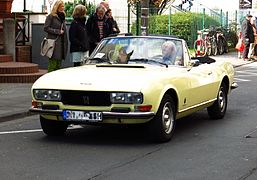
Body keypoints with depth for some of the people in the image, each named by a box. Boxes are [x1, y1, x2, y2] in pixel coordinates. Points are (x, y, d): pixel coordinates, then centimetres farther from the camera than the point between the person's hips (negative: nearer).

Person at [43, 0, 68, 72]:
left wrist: (66, 43, 14)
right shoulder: (51, 16, -4)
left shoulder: (62, 17, 18)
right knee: (53, 63, -9)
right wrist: (57, 31, -13)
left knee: (59, 65, 8)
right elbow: (46, 28, -10)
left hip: (61, 44, 7)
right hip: (54, 43, -7)